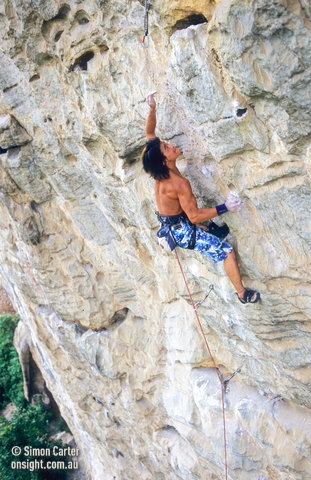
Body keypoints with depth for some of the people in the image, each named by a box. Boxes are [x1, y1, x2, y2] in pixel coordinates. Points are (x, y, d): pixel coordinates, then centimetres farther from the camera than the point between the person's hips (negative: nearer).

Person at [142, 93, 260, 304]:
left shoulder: (158, 172, -8)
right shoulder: (180, 184, -31)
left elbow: (150, 133, 2)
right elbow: (195, 216, -29)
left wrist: (152, 109, -9)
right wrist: (224, 208, -28)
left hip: (169, 226, 9)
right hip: (182, 231, -9)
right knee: (228, 251, -4)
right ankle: (243, 294, 4)